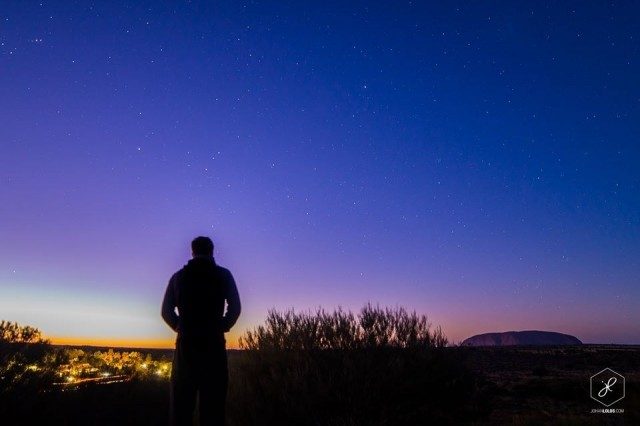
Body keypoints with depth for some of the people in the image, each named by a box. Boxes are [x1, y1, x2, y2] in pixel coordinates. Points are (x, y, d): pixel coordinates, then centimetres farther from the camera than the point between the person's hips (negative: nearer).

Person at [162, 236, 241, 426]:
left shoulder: (179, 276, 11)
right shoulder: (223, 275, 5)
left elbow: (166, 311, 6)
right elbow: (235, 307, -4)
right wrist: (223, 326, 9)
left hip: (186, 343, 2)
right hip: (213, 343, -2)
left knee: (182, 403, 6)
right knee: (213, 404, 1)